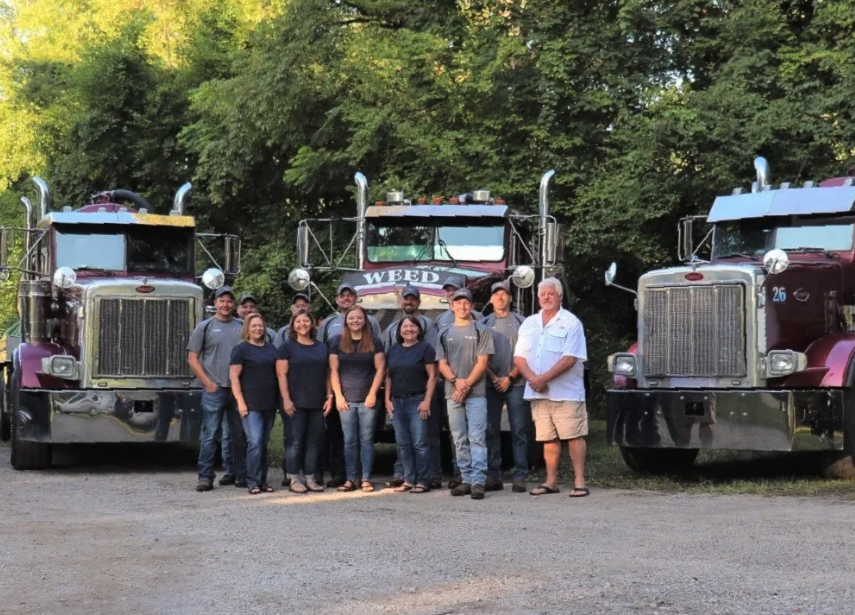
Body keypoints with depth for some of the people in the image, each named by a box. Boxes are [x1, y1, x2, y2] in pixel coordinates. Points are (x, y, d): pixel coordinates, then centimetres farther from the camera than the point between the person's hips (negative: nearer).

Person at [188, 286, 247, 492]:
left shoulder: (242, 327, 11)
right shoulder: (205, 327, 3)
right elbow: (193, 359, 0)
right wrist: (208, 383, -8)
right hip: (214, 390, -3)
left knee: (240, 434, 8)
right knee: (210, 434, -4)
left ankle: (241, 475, 14)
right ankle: (205, 477, -3)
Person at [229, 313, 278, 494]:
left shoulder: (271, 348, 15)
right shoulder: (241, 349, -3)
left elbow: (278, 373, 21)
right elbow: (234, 377, -7)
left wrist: (281, 398, 12)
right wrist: (240, 401, -14)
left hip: (270, 403, 6)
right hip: (251, 403, -6)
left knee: (264, 443, 9)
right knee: (255, 442, -12)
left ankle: (262, 481, 13)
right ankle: (253, 482, -8)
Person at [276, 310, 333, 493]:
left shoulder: (322, 347, 15)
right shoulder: (287, 347, 2)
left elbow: (327, 374, 16)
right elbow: (281, 374, -4)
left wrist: (329, 396, 7)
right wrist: (286, 399, -13)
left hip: (317, 402, 4)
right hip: (297, 402, -4)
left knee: (314, 441, 5)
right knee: (296, 441, -4)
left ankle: (310, 478, 11)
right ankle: (294, 479, 1)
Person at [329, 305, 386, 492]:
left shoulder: (374, 342, 5)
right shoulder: (339, 342, 8)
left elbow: (380, 369, 2)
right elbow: (334, 370, 6)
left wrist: (373, 394, -7)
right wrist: (338, 395, -3)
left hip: (367, 399, -1)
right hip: (346, 399, 1)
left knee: (366, 439, 0)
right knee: (349, 441, 2)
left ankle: (366, 479, 2)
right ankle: (350, 479, 4)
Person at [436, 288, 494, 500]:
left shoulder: (481, 331, 4)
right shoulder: (445, 334, 15)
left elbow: (482, 362, -3)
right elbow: (442, 364, 9)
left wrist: (467, 385, -12)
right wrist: (456, 381, -10)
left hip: (476, 393, -4)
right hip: (452, 393, 4)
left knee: (477, 438, -11)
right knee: (460, 440, 6)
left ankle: (478, 482, -16)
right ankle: (467, 480, 11)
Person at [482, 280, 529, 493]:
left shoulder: (520, 322, 5)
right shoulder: (485, 324, 11)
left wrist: (510, 377, -8)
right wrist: (493, 378, -6)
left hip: (515, 384, -2)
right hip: (491, 385, 2)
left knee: (519, 431, -4)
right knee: (491, 431, 2)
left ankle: (519, 477, -3)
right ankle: (493, 477, 6)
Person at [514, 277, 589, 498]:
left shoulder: (571, 323, -4)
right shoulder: (529, 324, 14)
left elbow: (569, 358, -14)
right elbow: (519, 356, 9)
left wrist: (544, 378, -18)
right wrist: (532, 378, -9)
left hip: (566, 392, -5)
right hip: (538, 392, 5)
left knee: (574, 436, -6)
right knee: (548, 438, 9)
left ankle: (579, 482, -4)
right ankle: (551, 481, 15)